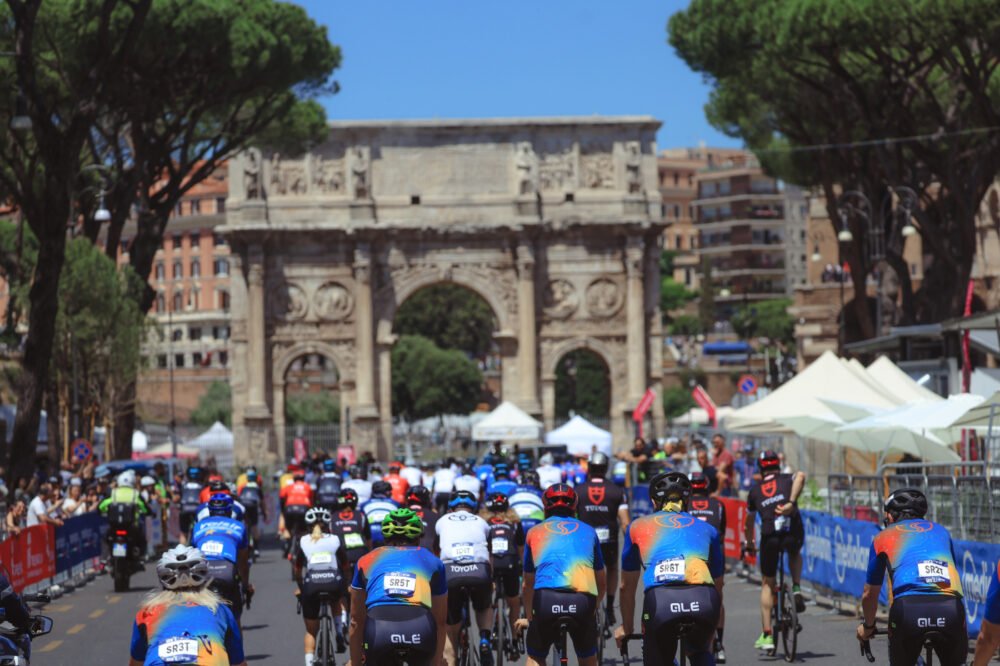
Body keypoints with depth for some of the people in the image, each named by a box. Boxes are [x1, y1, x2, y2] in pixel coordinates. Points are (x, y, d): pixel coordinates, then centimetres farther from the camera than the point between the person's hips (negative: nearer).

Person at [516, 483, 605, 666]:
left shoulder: (534, 532, 23)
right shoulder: (588, 531, 25)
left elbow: (527, 584, 32)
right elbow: (602, 583, 31)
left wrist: (528, 617, 45)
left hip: (546, 598, -1)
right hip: (583, 600, 1)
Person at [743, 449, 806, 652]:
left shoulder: (755, 490, 23)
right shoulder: (788, 479, 20)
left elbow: (748, 523, 34)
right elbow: (801, 476, -7)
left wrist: (748, 545, 51)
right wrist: (791, 502, -13)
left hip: (770, 537, 0)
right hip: (793, 533, 0)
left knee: (767, 584, 17)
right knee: (795, 554, 39)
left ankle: (766, 635, 10)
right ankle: (796, 589, 14)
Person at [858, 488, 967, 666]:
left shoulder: (883, 537, 26)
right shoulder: (940, 531, 32)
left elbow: (869, 594, 33)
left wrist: (867, 626, 52)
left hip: (909, 607, -2)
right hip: (950, 609, 2)